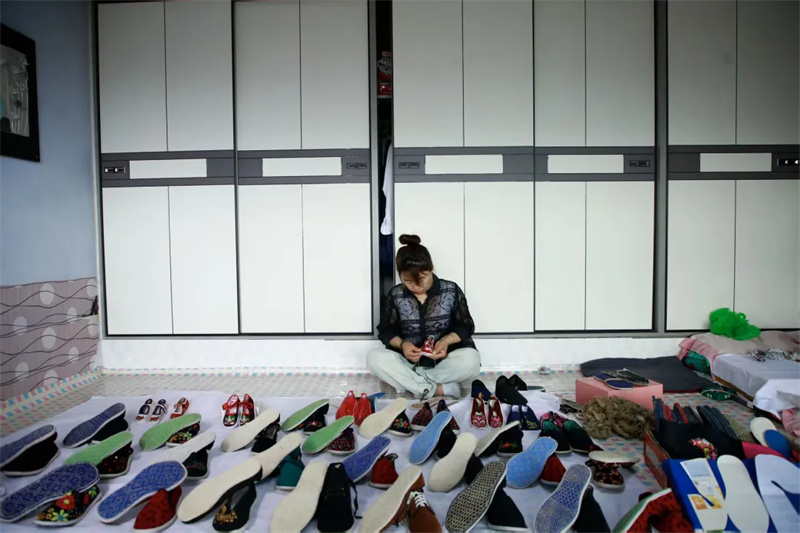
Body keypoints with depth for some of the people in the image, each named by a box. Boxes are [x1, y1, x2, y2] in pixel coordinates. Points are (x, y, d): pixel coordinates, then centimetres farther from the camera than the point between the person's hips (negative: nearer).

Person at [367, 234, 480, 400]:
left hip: (444, 361, -1)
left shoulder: (451, 291, -5)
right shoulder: (395, 295, -2)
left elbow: (466, 326, 0)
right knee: (374, 358, -26)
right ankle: (440, 389, -27)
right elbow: (386, 330, 3)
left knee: (471, 358, -32)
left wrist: (447, 340, -21)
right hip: (408, 362, 1)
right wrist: (402, 344, -18)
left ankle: (409, 383, -20)